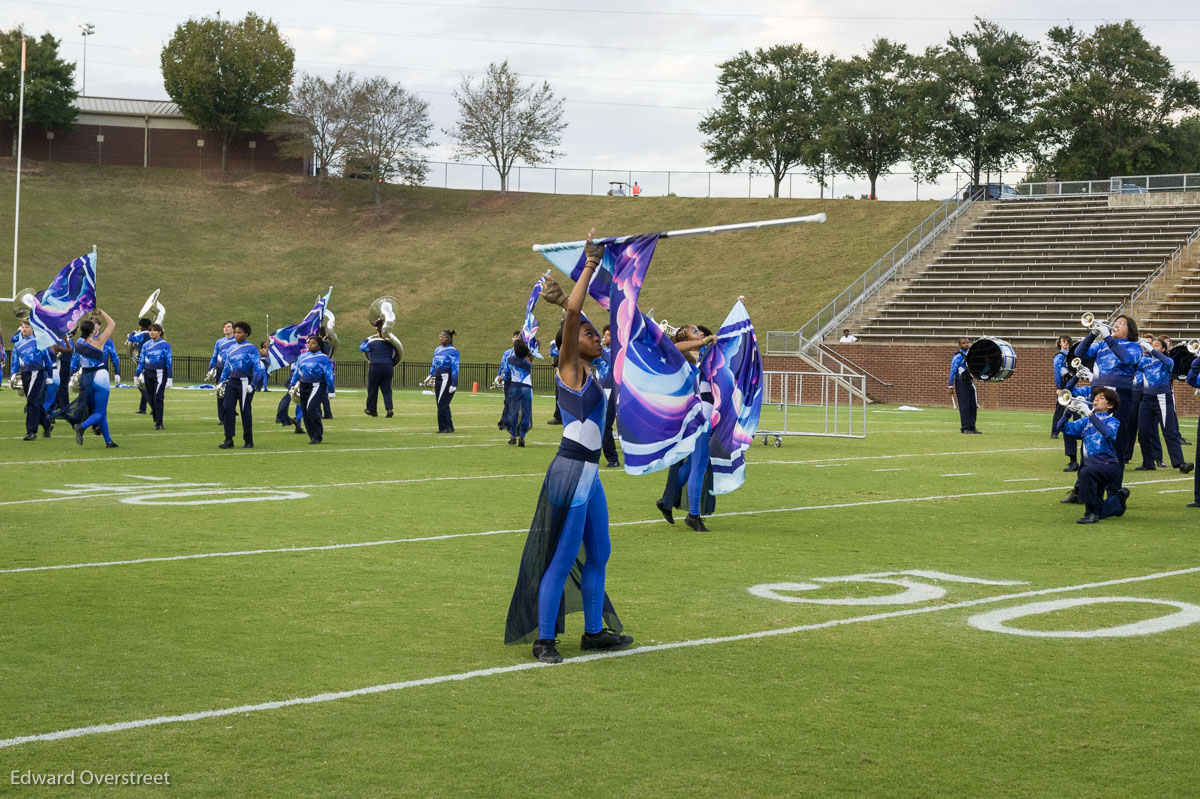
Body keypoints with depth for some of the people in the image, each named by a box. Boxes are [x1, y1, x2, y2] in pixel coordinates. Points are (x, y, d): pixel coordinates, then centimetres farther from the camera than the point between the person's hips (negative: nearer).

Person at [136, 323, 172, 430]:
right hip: (148, 374, 5)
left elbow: (169, 362, -3)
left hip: (160, 374, -4)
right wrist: (137, 375, 9)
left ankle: (159, 423, -9)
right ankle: (156, 420, 19)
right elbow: (141, 361, 14)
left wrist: (169, 378, -7)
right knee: (151, 398, 7)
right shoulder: (146, 345, 10)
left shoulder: (165, 345, -2)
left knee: (158, 398, -12)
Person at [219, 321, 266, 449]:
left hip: (245, 383, -5)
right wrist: (221, 383, 11)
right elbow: (226, 368, 19)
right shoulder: (231, 349, 12)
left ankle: (248, 442, 10)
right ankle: (229, 440, -2)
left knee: (245, 411, 0)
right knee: (228, 409, -6)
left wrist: (252, 385, -15)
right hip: (232, 382, 5)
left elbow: (258, 368, -8)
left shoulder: (251, 349, -5)